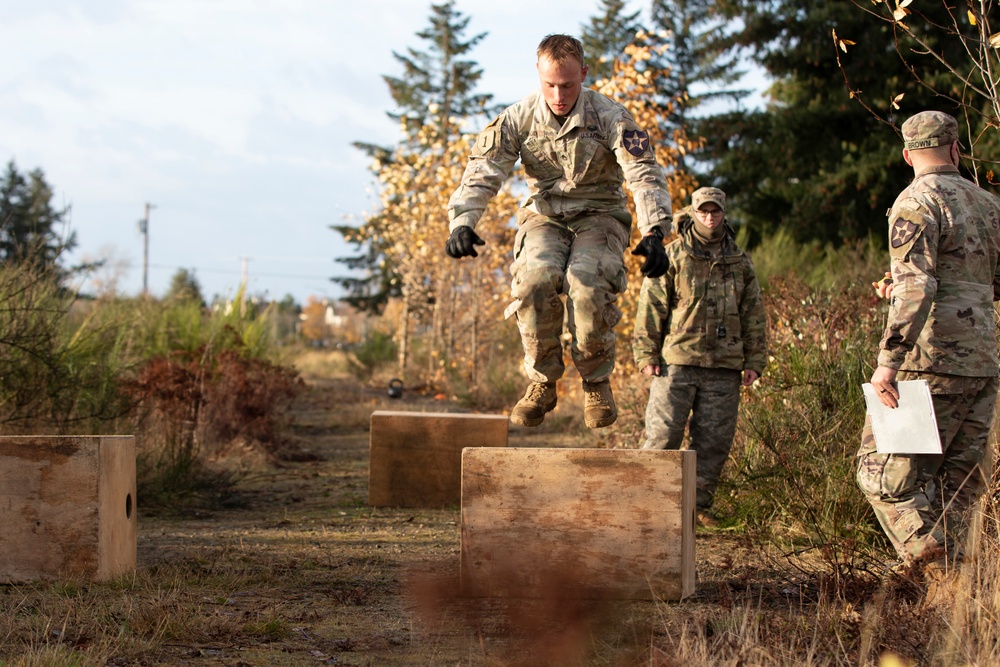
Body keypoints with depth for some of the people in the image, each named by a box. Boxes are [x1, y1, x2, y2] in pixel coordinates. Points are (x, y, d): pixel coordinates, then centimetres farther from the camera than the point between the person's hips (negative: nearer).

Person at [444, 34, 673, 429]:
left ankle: (597, 382, -9)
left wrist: (654, 233, -35)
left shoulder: (609, 117, -12)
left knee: (589, 285, -32)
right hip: (544, 216, 2)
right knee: (535, 280, -31)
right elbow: (483, 172, -11)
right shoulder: (519, 119, -6)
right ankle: (542, 383, -14)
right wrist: (463, 222, -30)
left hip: (598, 216, -2)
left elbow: (645, 175, -19)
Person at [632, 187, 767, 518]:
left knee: (714, 441, 4)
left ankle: (698, 503, 13)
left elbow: (753, 314, 16)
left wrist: (754, 361, 9)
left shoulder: (740, 262, 13)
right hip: (676, 362, -3)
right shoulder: (672, 256, 3)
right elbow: (651, 307, 0)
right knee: (663, 434, -5)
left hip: (724, 368, 3)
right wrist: (646, 354, -6)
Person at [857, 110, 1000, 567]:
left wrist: (888, 362, -23)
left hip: (931, 362, -7)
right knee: (957, 479, 11)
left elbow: (915, 287, -20)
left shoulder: (917, 203, -8)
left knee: (883, 470, -4)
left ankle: (929, 558, -17)